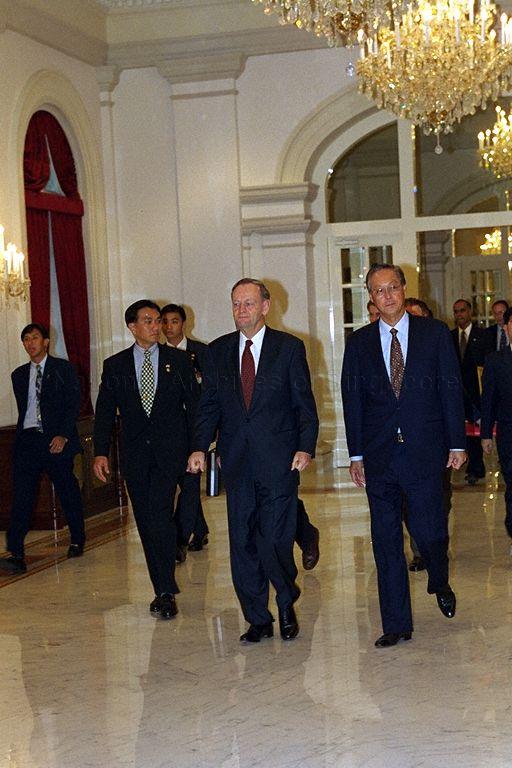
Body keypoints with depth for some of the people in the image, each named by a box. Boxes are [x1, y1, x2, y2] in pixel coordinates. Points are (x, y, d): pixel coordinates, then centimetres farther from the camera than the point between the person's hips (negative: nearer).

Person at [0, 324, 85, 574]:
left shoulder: (63, 368, 2)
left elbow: (74, 403, -4)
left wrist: (63, 435, -13)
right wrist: (23, 434, 11)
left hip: (56, 439, -3)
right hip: (27, 440, 3)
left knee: (68, 492, 7)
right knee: (21, 495, -9)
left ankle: (77, 540, 28)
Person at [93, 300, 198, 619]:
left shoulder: (178, 360, 6)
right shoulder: (115, 365, 9)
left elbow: (194, 405, 7)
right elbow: (105, 411, 7)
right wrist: (101, 452, -3)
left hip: (170, 449, -2)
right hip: (135, 452, 3)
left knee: (159, 514, -17)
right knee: (146, 521, 4)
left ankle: (166, 591, -13)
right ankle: (164, 589, 14)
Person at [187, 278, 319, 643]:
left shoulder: (289, 347, 2)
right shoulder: (219, 350, 11)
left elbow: (305, 403, 1)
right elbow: (210, 404, 11)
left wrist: (306, 447, -11)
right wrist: (200, 447, 0)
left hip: (278, 460, -3)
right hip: (237, 460, 4)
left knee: (275, 540, -6)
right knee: (242, 545, 6)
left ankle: (287, 605, 19)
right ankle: (258, 620, 17)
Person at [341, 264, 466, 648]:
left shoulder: (435, 333, 4)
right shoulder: (359, 343, 8)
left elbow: (451, 389, 3)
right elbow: (352, 400, 9)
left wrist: (456, 443, 0)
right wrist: (356, 454, 5)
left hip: (424, 451, -2)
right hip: (379, 455, 2)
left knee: (430, 531, -2)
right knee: (386, 541, 3)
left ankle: (440, 583, 32)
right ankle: (396, 624, 12)